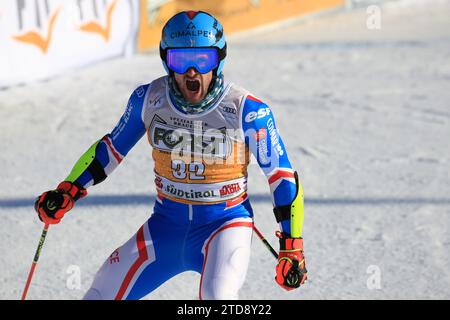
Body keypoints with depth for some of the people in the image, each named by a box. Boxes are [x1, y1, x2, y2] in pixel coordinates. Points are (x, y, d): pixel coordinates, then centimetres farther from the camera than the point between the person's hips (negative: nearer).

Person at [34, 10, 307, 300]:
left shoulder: (246, 111, -17)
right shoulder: (148, 99, -7)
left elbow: (281, 176, -7)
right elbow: (113, 147, 11)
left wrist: (292, 247, -8)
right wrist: (67, 192, 3)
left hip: (225, 224, -4)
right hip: (166, 223, 4)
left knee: (218, 295, -33)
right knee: (102, 294, 5)